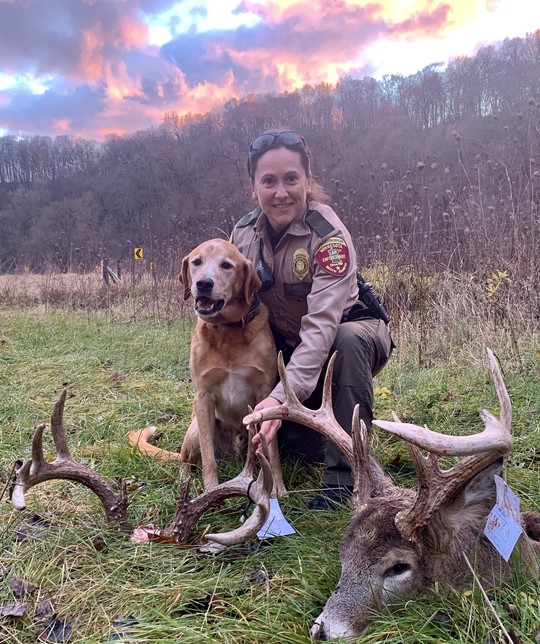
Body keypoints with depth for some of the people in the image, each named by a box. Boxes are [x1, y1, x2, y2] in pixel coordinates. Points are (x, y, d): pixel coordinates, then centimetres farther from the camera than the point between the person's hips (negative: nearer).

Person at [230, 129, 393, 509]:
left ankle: (345, 475, -27)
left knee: (348, 342, -39)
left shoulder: (330, 236, -28)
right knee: (293, 445, -8)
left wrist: (282, 396, -50)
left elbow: (320, 326, -38)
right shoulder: (243, 234, -11)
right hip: (287, 346, 4)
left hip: (350, 330, -4)